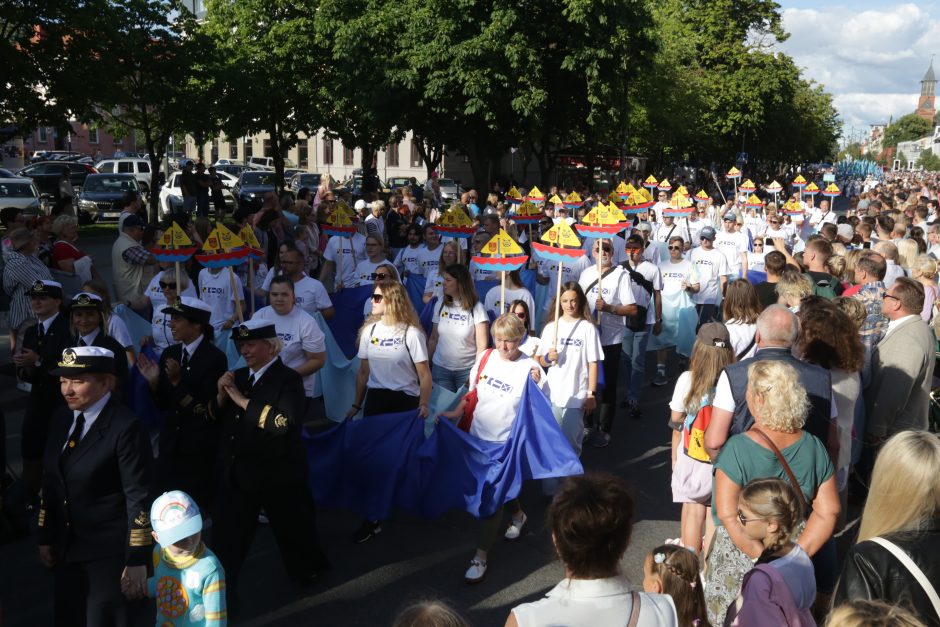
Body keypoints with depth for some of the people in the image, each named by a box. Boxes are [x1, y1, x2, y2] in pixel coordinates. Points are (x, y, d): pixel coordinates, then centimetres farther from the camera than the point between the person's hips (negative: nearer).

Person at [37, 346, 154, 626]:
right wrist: (45, 538, 13)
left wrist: (137, 560, -18)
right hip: (66, 545, 7)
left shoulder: (125, 426, -19)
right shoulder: (60, 418, 3)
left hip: (110, 549, -7)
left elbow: (139, 498, -19)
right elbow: (51, 482, 10)